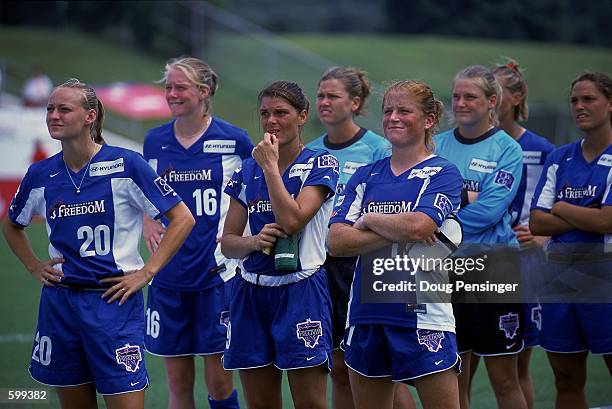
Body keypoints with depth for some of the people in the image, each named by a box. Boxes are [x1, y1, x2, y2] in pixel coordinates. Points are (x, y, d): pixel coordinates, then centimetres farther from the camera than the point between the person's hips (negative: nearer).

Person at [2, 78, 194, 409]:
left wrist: (147, 272, -9)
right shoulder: (40, 174, 6)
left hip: (115, 300, -4)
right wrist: (34, 267, 11)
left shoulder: (125, 165, -8)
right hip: (59, 302, 5)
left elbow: (182, 219, -6)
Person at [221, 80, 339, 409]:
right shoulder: (247, 170, 12)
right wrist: (254, 241, -10)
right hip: (251, 293, 5)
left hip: (300, 292, -5)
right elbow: (227, 242, 11)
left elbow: (292, 220, -18)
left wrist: (270, 166, -11)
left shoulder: (320, 165, -3)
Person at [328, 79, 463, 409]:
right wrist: (399, 235, -12)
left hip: (422, 316, -5)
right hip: (366, 312, 5)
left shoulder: (442, 174, -2)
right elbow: (336, 241, -1)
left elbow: (417, 226, -20)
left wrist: (369, 220, -4)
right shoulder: (366, 176, 12)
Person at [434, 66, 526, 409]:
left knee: (504, 380, 0)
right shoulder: (438, 145, 9)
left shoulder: (507, 149, -3)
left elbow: (489, 210, -15)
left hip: (494, 265, -4)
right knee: (453, 378, 8)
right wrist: (464, 198, -14)